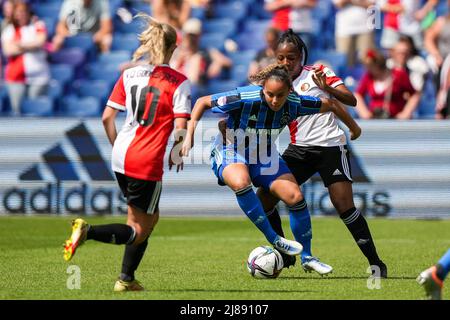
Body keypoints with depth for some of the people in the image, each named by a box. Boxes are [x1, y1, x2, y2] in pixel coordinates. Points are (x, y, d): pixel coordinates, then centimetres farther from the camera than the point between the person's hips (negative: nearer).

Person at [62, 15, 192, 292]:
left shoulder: (129, 75, 7)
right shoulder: (178, 82, -7)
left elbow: (107, 117, 5)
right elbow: (181, 128, -13)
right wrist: (177, 155, 5)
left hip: (122, 156, 7)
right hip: (148, 163, -6)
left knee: (150, 217, 24)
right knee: (138, 232, 4)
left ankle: (127, 279, 21)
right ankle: (87, 232, -21)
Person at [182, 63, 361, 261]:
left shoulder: (294, 103, -19)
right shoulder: (244, 99, -31)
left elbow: (329, 105, -2)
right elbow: (203, 102, -20)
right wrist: (189, 136, -23)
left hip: (265, 156, 4)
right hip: (231, 154, -4)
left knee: (295, 197, -10)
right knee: (241, 182, -38)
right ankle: (273, 240, -26)